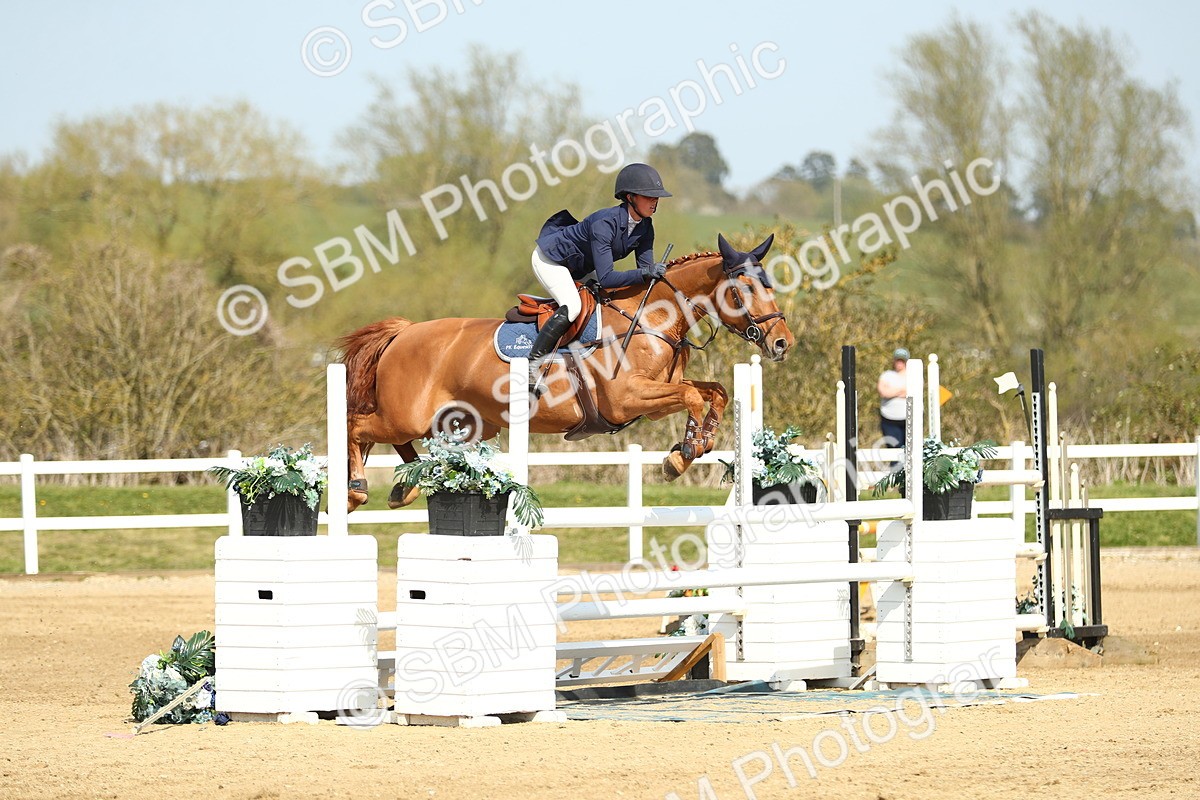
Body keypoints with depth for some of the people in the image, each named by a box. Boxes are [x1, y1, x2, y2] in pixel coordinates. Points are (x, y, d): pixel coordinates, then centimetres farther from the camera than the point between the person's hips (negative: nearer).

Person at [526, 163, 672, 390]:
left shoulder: (644, 228, -11)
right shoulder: (605, 223, -36)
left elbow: (646, 268, -7)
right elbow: (606, 278, -40)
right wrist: (644, 273, -49)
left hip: (578, 269, 9)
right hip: (549, 260, -9)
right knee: (572, 306, -30)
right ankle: (532, 365, -25)